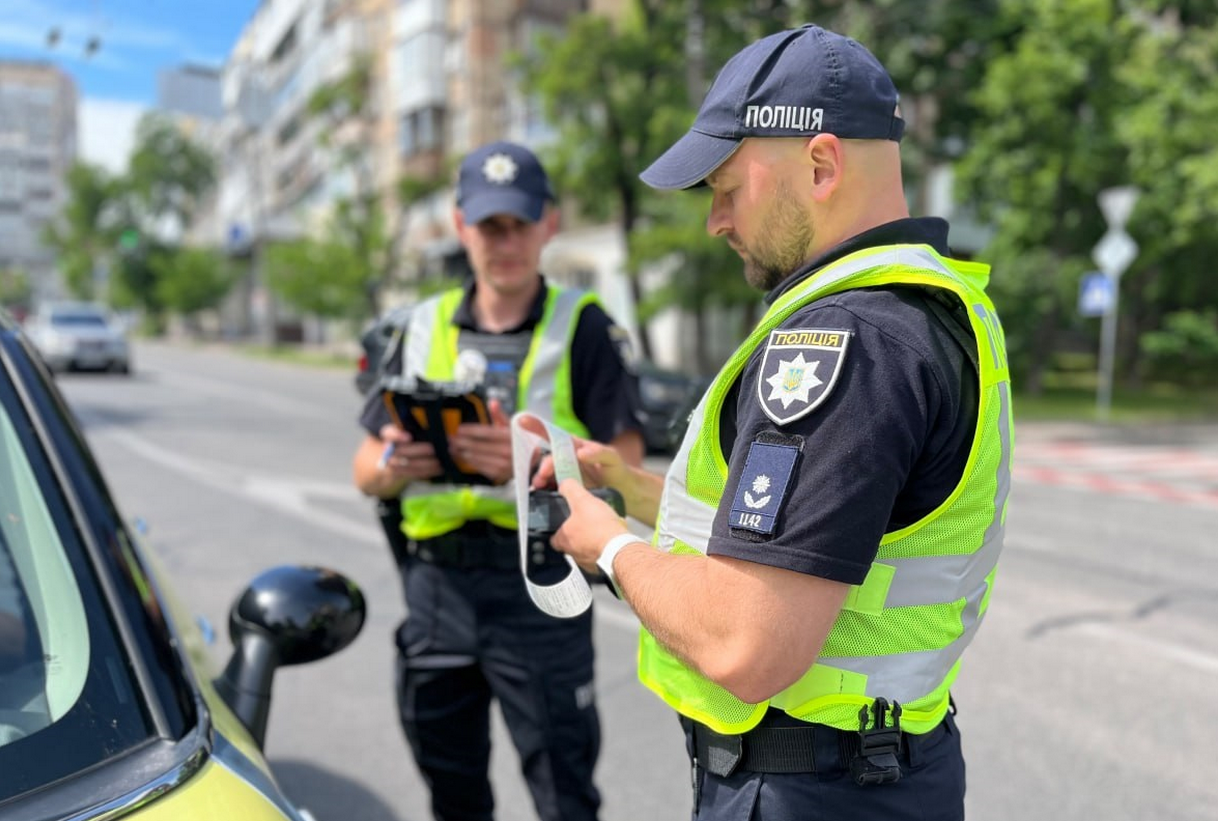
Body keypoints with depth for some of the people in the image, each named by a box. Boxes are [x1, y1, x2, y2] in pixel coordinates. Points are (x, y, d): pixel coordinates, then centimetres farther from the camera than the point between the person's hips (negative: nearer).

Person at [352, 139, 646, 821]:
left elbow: (624, 467, -9)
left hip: (538, 587, -4)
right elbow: (366, 471, 11)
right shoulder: (424, 327, 10)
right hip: (436, 580, 5)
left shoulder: (583, 328, -2)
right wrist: (392, 465, -12)